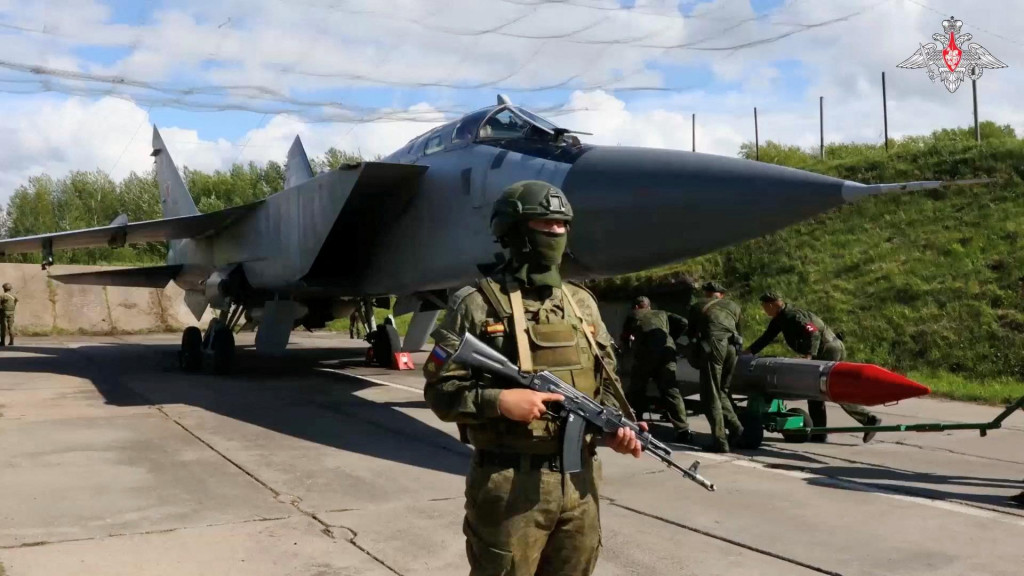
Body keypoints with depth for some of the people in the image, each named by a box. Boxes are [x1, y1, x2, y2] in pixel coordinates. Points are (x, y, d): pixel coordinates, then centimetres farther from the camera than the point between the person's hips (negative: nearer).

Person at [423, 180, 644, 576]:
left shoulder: (582, 303, 11)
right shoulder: (478, 303, -7)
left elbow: (605, 381, 16)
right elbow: (439, 389, -8)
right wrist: (499, 401, -22)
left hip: (580, 481, 5)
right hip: (509, 484, -5)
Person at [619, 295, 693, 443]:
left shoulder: (633, 315, 27)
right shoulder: (662, 314, 32)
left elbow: (624, 338, 32)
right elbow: (683, 323, 19)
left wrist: (629, 345, 53)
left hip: (645, 353, -2)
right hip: (667, 351, 2)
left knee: (636, 390, 13)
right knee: (671, 390, 1)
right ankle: (683, 430, -7)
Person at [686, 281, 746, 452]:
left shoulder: (697, 306, 21)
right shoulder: (734, 307, 27)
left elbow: (691, 333, 30)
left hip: (712, 347, -4)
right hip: (731, 348, 4)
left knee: (711, 395, -1)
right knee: (721, 391, 19)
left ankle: (720, 441, -6)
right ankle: (735, 427, 3)